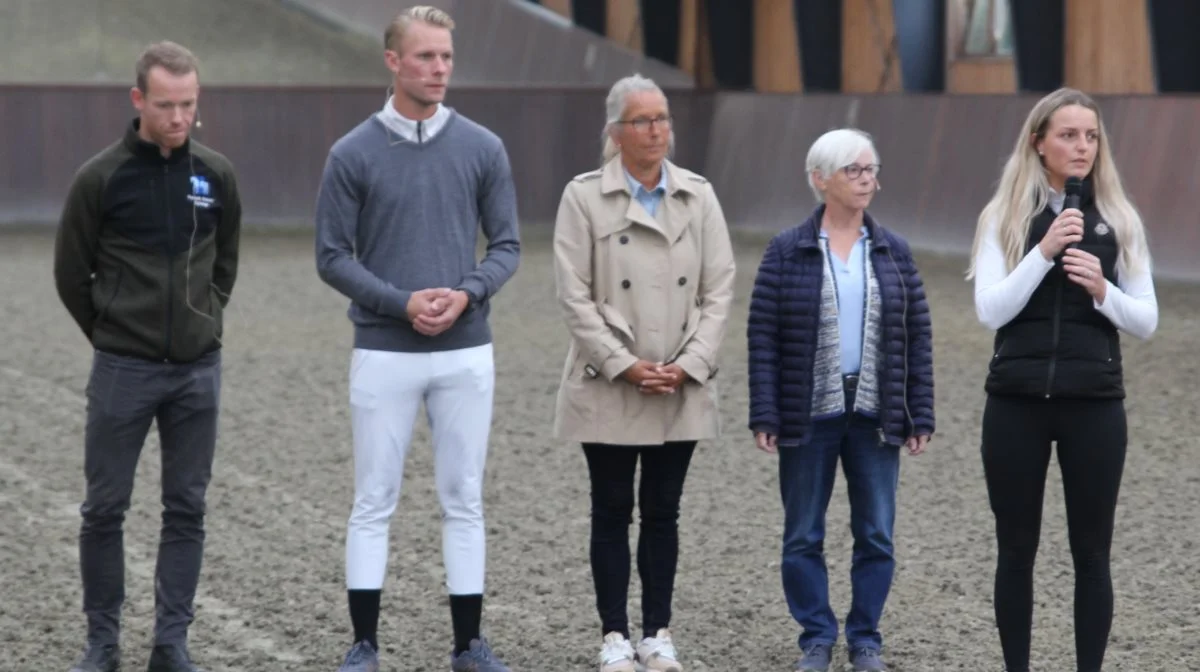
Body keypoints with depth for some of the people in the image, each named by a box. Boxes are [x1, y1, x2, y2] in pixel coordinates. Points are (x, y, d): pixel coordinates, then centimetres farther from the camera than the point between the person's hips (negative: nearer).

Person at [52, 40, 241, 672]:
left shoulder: (216, 174, 2)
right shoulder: (101, 177, -9)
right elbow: (71, 272, 1)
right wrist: (111, 335, 8)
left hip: (198, 370, 3)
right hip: (123, 370, -3)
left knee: (186, 509, 5)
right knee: (104, 507, 2)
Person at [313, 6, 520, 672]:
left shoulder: (483, 149, 3)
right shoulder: (353, 154, -3)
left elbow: (506, 246, 7)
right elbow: (332, 257, -2)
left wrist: (466, 294, -13)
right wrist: (402, 303, -14)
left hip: (466, 353, 2)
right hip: (383, 354, -2)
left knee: (464, 500, 7)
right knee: (374, 502, 3)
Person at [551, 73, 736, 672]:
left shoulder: (698, 196, 4)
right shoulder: (584, 196, -4)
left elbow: (719, 289, 2)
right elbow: (574, 296, -7)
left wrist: (689, 365, -9)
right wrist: (625, 366, -14)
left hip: (681, 390, 2)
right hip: (608, 388, -2)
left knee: (662, 512, 8)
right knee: (612, 511, 5)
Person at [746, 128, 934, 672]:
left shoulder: (894, 252, 6)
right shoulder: (786, 253, -1)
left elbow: (918, 336, 7)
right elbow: (762, 336, -3)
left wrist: (920, 417, 2)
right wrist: (764, 417, -9)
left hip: (876, 417, 2)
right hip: (808, 417, -2)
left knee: (877, 535, 4)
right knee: (803, 536, 5)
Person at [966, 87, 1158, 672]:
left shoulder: (1119, 219, 3)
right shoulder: (1004, 217, 1)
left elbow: (1147, 321, 2)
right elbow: (990, 311, -10)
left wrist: (1102, 290, -17)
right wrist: (1044, 252, -20)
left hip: (1094, 404, 0)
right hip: (1016, 402, 0)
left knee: (1091, 554, 4)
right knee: (1016, 550, 7)